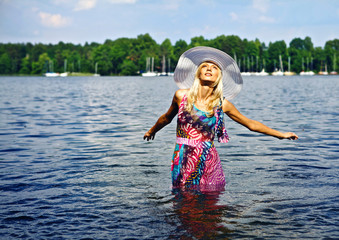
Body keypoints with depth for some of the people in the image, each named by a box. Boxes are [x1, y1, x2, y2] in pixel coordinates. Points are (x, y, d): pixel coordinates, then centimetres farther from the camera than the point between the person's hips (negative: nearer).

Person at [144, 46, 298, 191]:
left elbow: (251, 124, 11)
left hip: (209, 163, 0)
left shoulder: (222, 104, 0)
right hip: (183, 161, 0)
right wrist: (151, 131, 36)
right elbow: (167, 118, 19)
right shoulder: (181, 96, -1)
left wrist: (281, 134, 15)